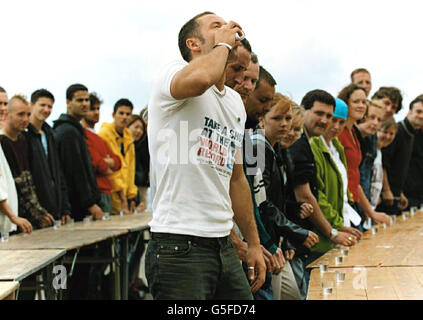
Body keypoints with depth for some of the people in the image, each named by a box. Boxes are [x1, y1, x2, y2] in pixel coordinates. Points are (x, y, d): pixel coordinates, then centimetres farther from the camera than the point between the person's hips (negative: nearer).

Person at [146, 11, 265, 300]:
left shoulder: (236, 102, 19)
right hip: (179, 246, -8)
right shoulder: (174, 74, -6)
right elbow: (199, 79, -33)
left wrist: (254, 243, 23)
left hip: (223, 246, 8)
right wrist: (222, 43, -12)